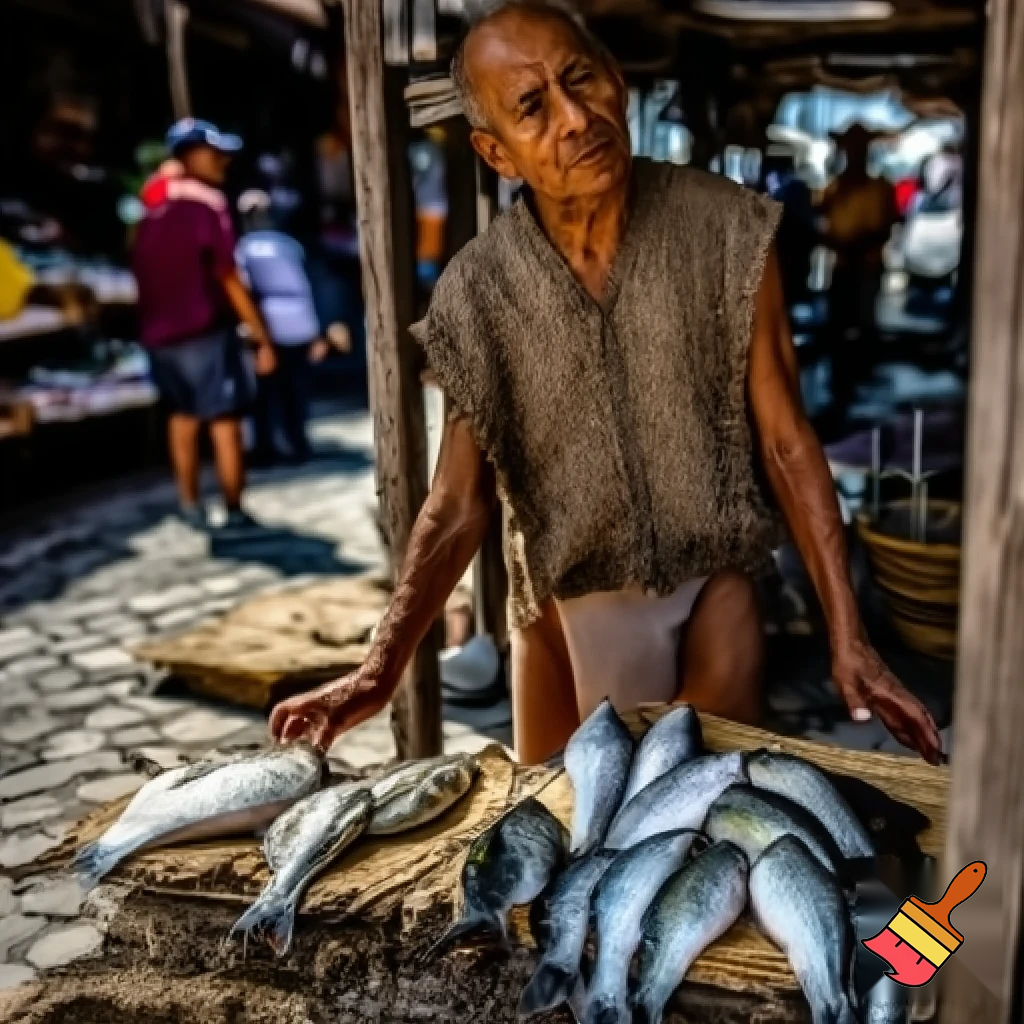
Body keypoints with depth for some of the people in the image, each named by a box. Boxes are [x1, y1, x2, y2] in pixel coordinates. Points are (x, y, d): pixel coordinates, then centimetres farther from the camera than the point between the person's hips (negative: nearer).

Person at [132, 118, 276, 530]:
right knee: (224, 423, 1)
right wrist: (262, 338, -11)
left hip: (159, 334, 7)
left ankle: (189, 504, 22)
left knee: (182, 415, 19)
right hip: (205, 332, -7)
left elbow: (147, 275, 15)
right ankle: (235, 512, 7)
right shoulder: (205, 205, -11)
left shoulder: (154, 208, 11)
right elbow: (229, 280, -14)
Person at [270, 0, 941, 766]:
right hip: (563, 608, 1)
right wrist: (380, 673, -19)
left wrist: (849, 639, -10)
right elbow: (458, 504, -9)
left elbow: (786, 442, -9)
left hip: (710, 588, -1)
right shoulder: (479, 292, -10)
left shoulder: (725, 232, -12)